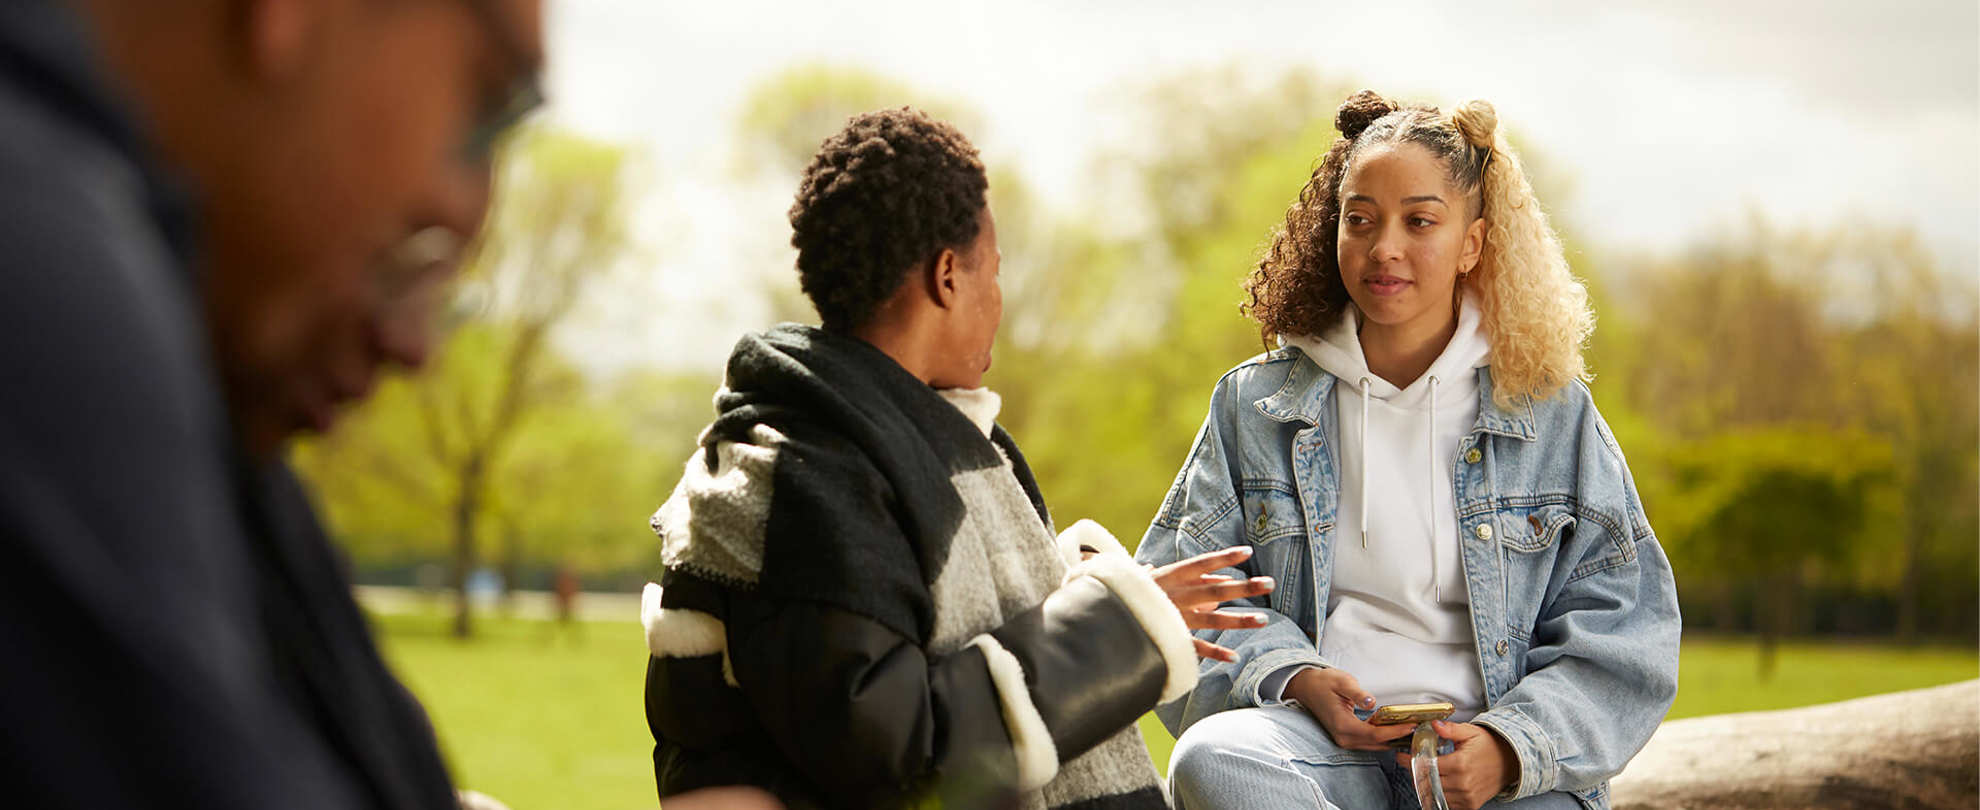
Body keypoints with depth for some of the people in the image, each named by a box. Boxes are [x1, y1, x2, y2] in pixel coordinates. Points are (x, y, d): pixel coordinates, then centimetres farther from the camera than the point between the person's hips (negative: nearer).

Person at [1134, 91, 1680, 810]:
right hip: (1318, 742, 1)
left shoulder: (1551, 412, 10)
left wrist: (1510, 748, -10)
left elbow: (1621, 629, 7)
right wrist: (1293, 679, -8)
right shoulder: (1257, 404, 13)